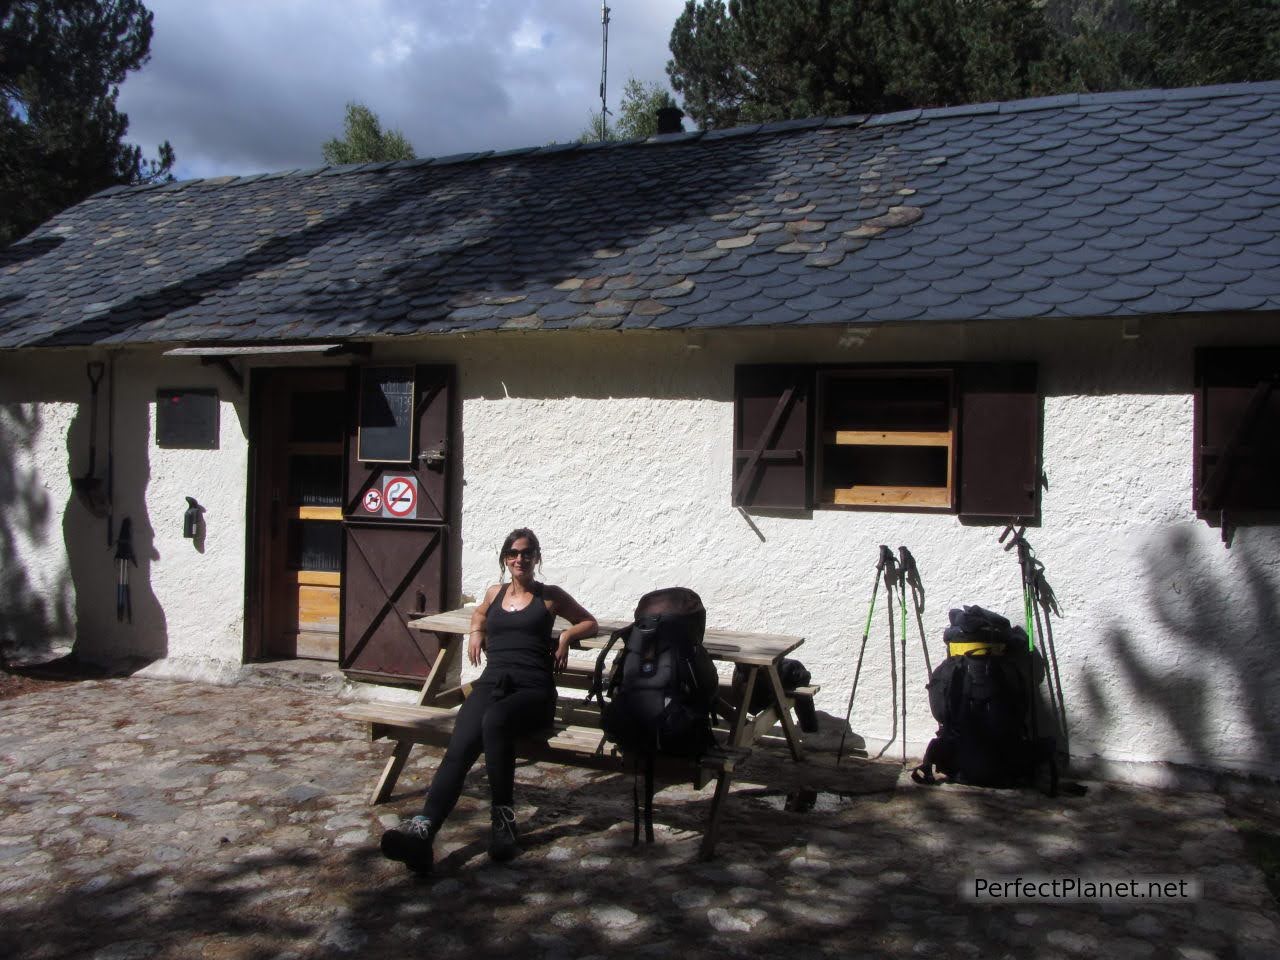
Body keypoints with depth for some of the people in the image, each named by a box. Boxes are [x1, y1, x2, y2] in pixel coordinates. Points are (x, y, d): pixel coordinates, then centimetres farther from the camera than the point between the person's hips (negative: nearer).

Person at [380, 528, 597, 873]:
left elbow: (590, 623, 26)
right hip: (492, 682, 3)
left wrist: (566, 636, 6)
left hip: (533, 689, -3)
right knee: (459, 748, -28)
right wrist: (476, 632, 26)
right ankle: (423, 827, -47)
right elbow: (479, 612, 48)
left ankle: (503, 818, -30)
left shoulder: (550, 596, 16)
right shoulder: (495, 592, 25)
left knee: (494, 720, -39)